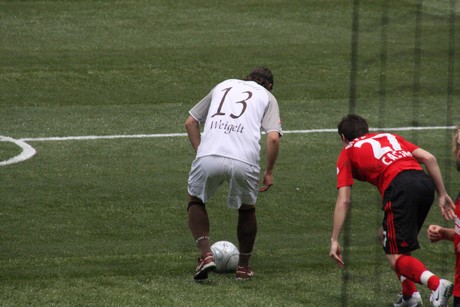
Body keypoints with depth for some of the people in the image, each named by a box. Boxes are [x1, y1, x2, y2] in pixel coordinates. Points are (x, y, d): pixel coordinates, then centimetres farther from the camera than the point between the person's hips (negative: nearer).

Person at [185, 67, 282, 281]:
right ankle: (243, 267, 30)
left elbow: (190, 122, 26)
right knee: (247, 209, 25)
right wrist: (269, 172, 11)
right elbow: (273, 137, 2)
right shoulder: (267, 97, 19)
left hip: (209, 157, 1)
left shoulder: (223, 86, 29)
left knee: (195, 201, 25)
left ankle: (206, 254, 6)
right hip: (244, 161, -1)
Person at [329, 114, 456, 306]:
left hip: (399, 187, -6)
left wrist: (334, 241, 11)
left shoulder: (347, 153, 21)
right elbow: (429, 158, 19)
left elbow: (343, 201, 10)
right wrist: (443, 195, 20)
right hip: (425, 182, 6)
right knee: (386, 237, 27)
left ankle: (436, 284, -29)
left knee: (396, 259, -2)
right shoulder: (389, 137, 33)